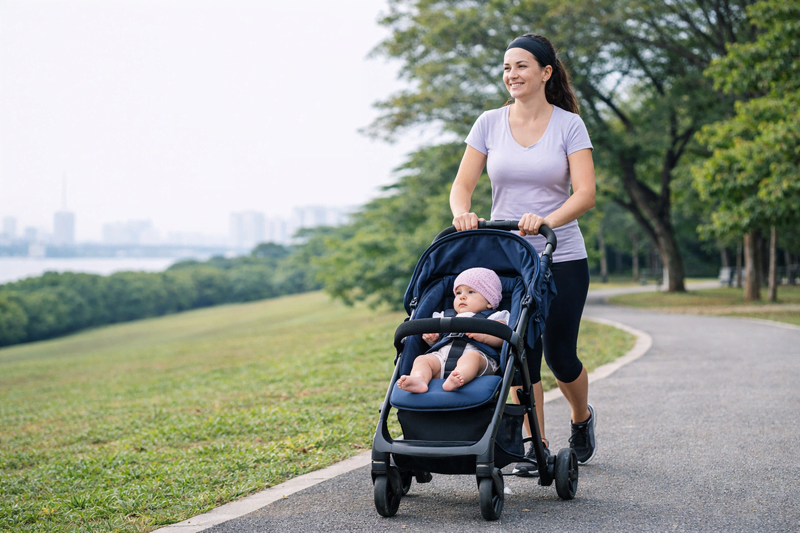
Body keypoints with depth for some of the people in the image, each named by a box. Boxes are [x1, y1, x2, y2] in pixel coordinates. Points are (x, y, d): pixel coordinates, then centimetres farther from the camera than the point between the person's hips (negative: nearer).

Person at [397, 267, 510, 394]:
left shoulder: (492, 318, 22)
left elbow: (500, 339, 5)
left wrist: (483, 336, -14)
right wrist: (432, 338, 10)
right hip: (442, 357, 5)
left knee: (471, 357, -37)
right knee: (422, 359, -20)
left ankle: (460, 378, -68)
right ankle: (419, 380, -51)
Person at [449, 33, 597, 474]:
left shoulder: (569, 125, -3)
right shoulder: (489, 124, 3)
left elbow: (585, 193, -12)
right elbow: (462, 185, 1)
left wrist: (546, 221, -29)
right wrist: (462, 213, -22)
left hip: (561, 258, -2)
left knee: (559, 355, 2)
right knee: (521, 353, -1)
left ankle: (582, 418, 33)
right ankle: (535, 447, 13)